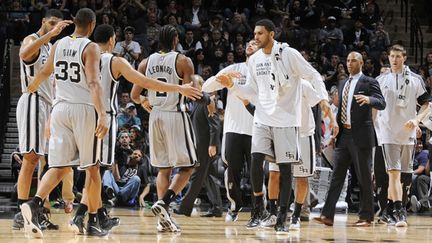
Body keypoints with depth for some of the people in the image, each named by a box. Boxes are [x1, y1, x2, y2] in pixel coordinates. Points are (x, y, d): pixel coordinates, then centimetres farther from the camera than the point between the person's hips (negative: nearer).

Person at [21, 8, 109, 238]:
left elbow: (45, 71, 25)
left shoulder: (59, 45, 9)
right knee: (92, 168, 8)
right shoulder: (90, 48, -8)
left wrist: (32, 87, 45)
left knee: (58, 167, 1)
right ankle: (93, 222, 11)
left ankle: (34, 204, -25)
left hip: (60, 107, 5)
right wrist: (102, 115, -28)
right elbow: (93, 83, -21)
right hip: (84, 109, -5)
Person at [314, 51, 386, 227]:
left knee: (364, 178, 0)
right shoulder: (343, 84, 19)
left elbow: (382, 104, -14)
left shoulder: (369, 83, -2)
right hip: (344, 135, 6)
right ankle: (327, 215, -3)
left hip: (360, 136, -6)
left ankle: (366, 216, 6)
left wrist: (368, 99, -34)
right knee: (337, 176, 0)